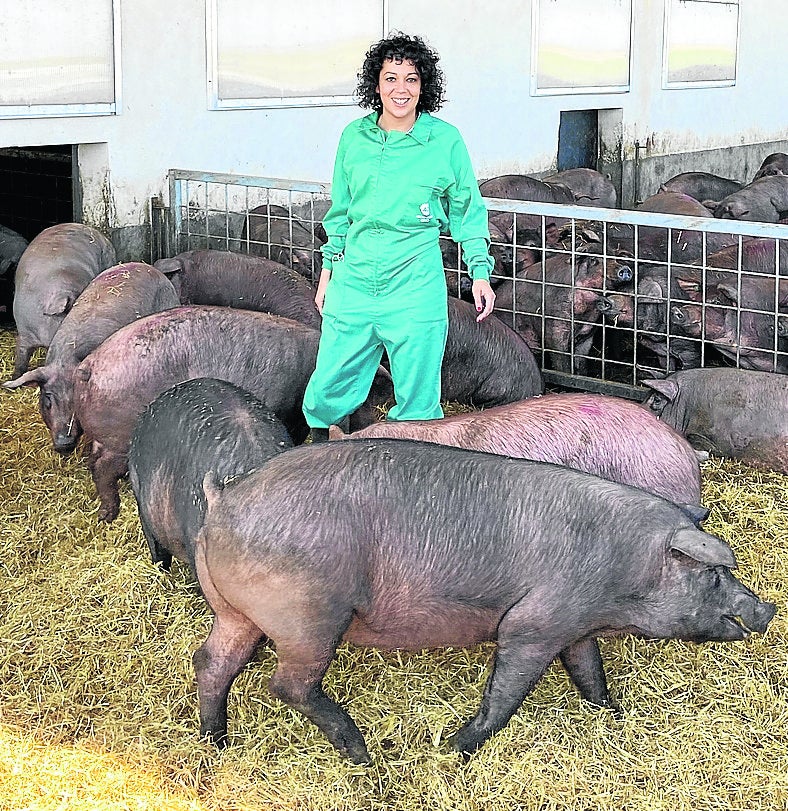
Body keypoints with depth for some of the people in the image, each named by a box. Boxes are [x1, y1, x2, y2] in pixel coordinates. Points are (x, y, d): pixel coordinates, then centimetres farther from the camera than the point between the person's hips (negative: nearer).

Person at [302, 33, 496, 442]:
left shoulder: (445, 140, -2)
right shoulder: (354, 137, 6)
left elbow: (467, 210, 7)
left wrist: (480, 273, 2)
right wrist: (328, 271, 18)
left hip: (415, 287, -3)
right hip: (354, 280, 3)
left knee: (417, 400, 4)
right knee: (327, 390, 6)